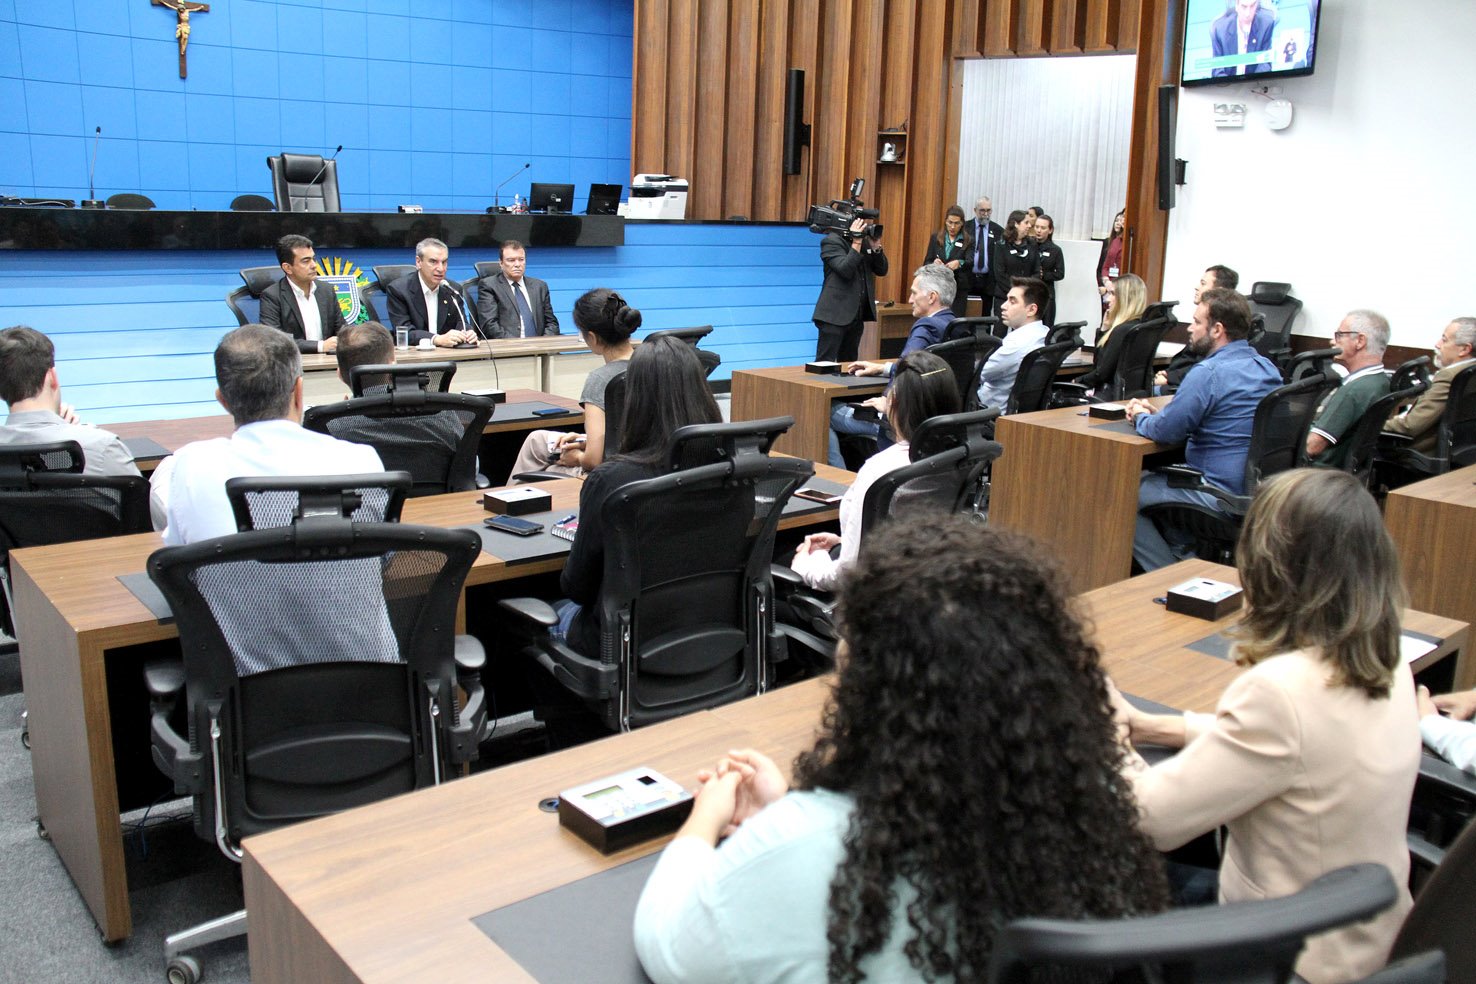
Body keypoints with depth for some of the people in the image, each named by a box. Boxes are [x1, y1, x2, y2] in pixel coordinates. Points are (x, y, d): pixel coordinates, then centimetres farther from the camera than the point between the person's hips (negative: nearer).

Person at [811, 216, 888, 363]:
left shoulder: (864, 241, 13)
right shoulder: (831, 241, -7)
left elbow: (881, 270, 11)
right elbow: (845, 270, -21)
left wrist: (876, 247, -3)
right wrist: (856, 242, -19)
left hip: (857, 314, 7)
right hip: (835, 314, -7)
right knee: (825, 364, -7)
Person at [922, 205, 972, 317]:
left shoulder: (968, 240, 3)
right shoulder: (936, 238, 8)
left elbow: (970, 261, -10)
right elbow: (926, 262, 7)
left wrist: (959, 263, -33)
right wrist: (934, 264, -17)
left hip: (958, 289, -2)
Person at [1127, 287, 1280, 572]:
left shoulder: (1210, 372, -21)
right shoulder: (1265, 367, 10)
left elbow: (1165, 431, -19)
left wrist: (1140, 418, 3)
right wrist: (1157, 412, 12)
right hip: (1256, 489, 10)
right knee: (1154, 475, 26)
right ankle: (1181, 553, 23)